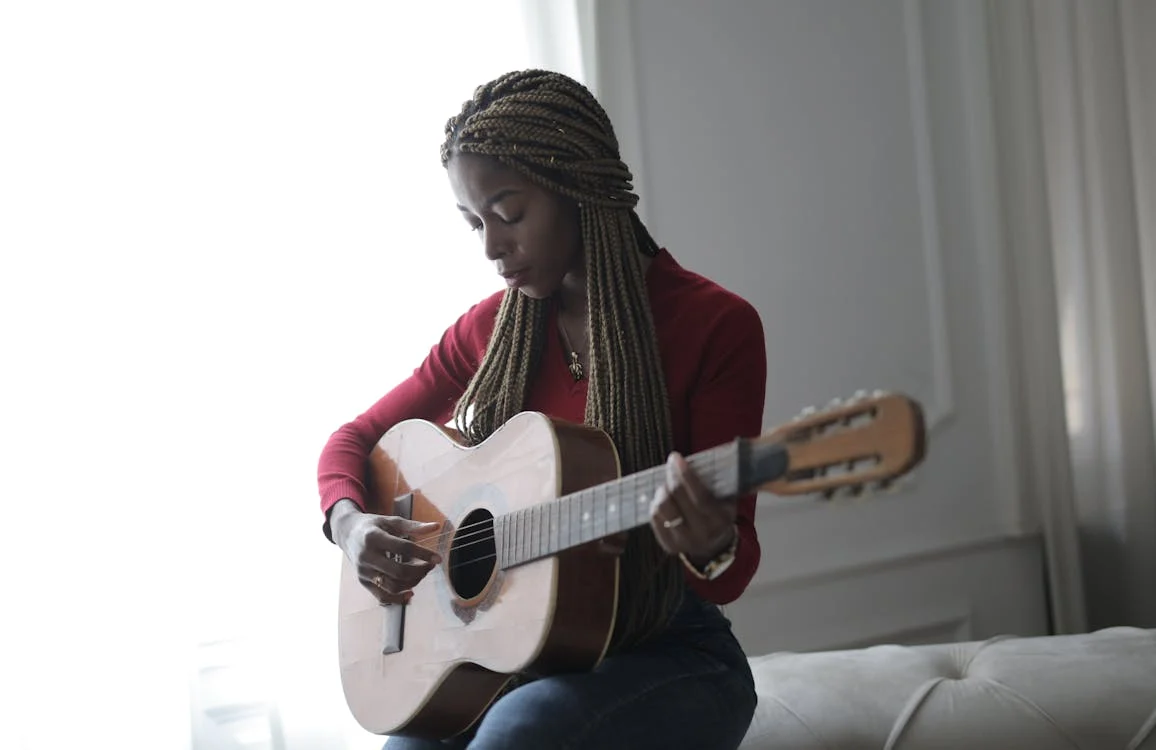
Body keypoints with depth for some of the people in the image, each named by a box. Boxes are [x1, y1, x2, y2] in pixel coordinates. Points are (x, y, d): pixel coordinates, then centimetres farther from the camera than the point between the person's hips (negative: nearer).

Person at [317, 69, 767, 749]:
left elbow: (730, 575, -8)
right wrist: (349, 524, -6)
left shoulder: (716, 326, -9)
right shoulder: (491, 328, 6)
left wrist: (708, 547, -33)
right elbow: (354, 439, 16)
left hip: (667, 651, -3)